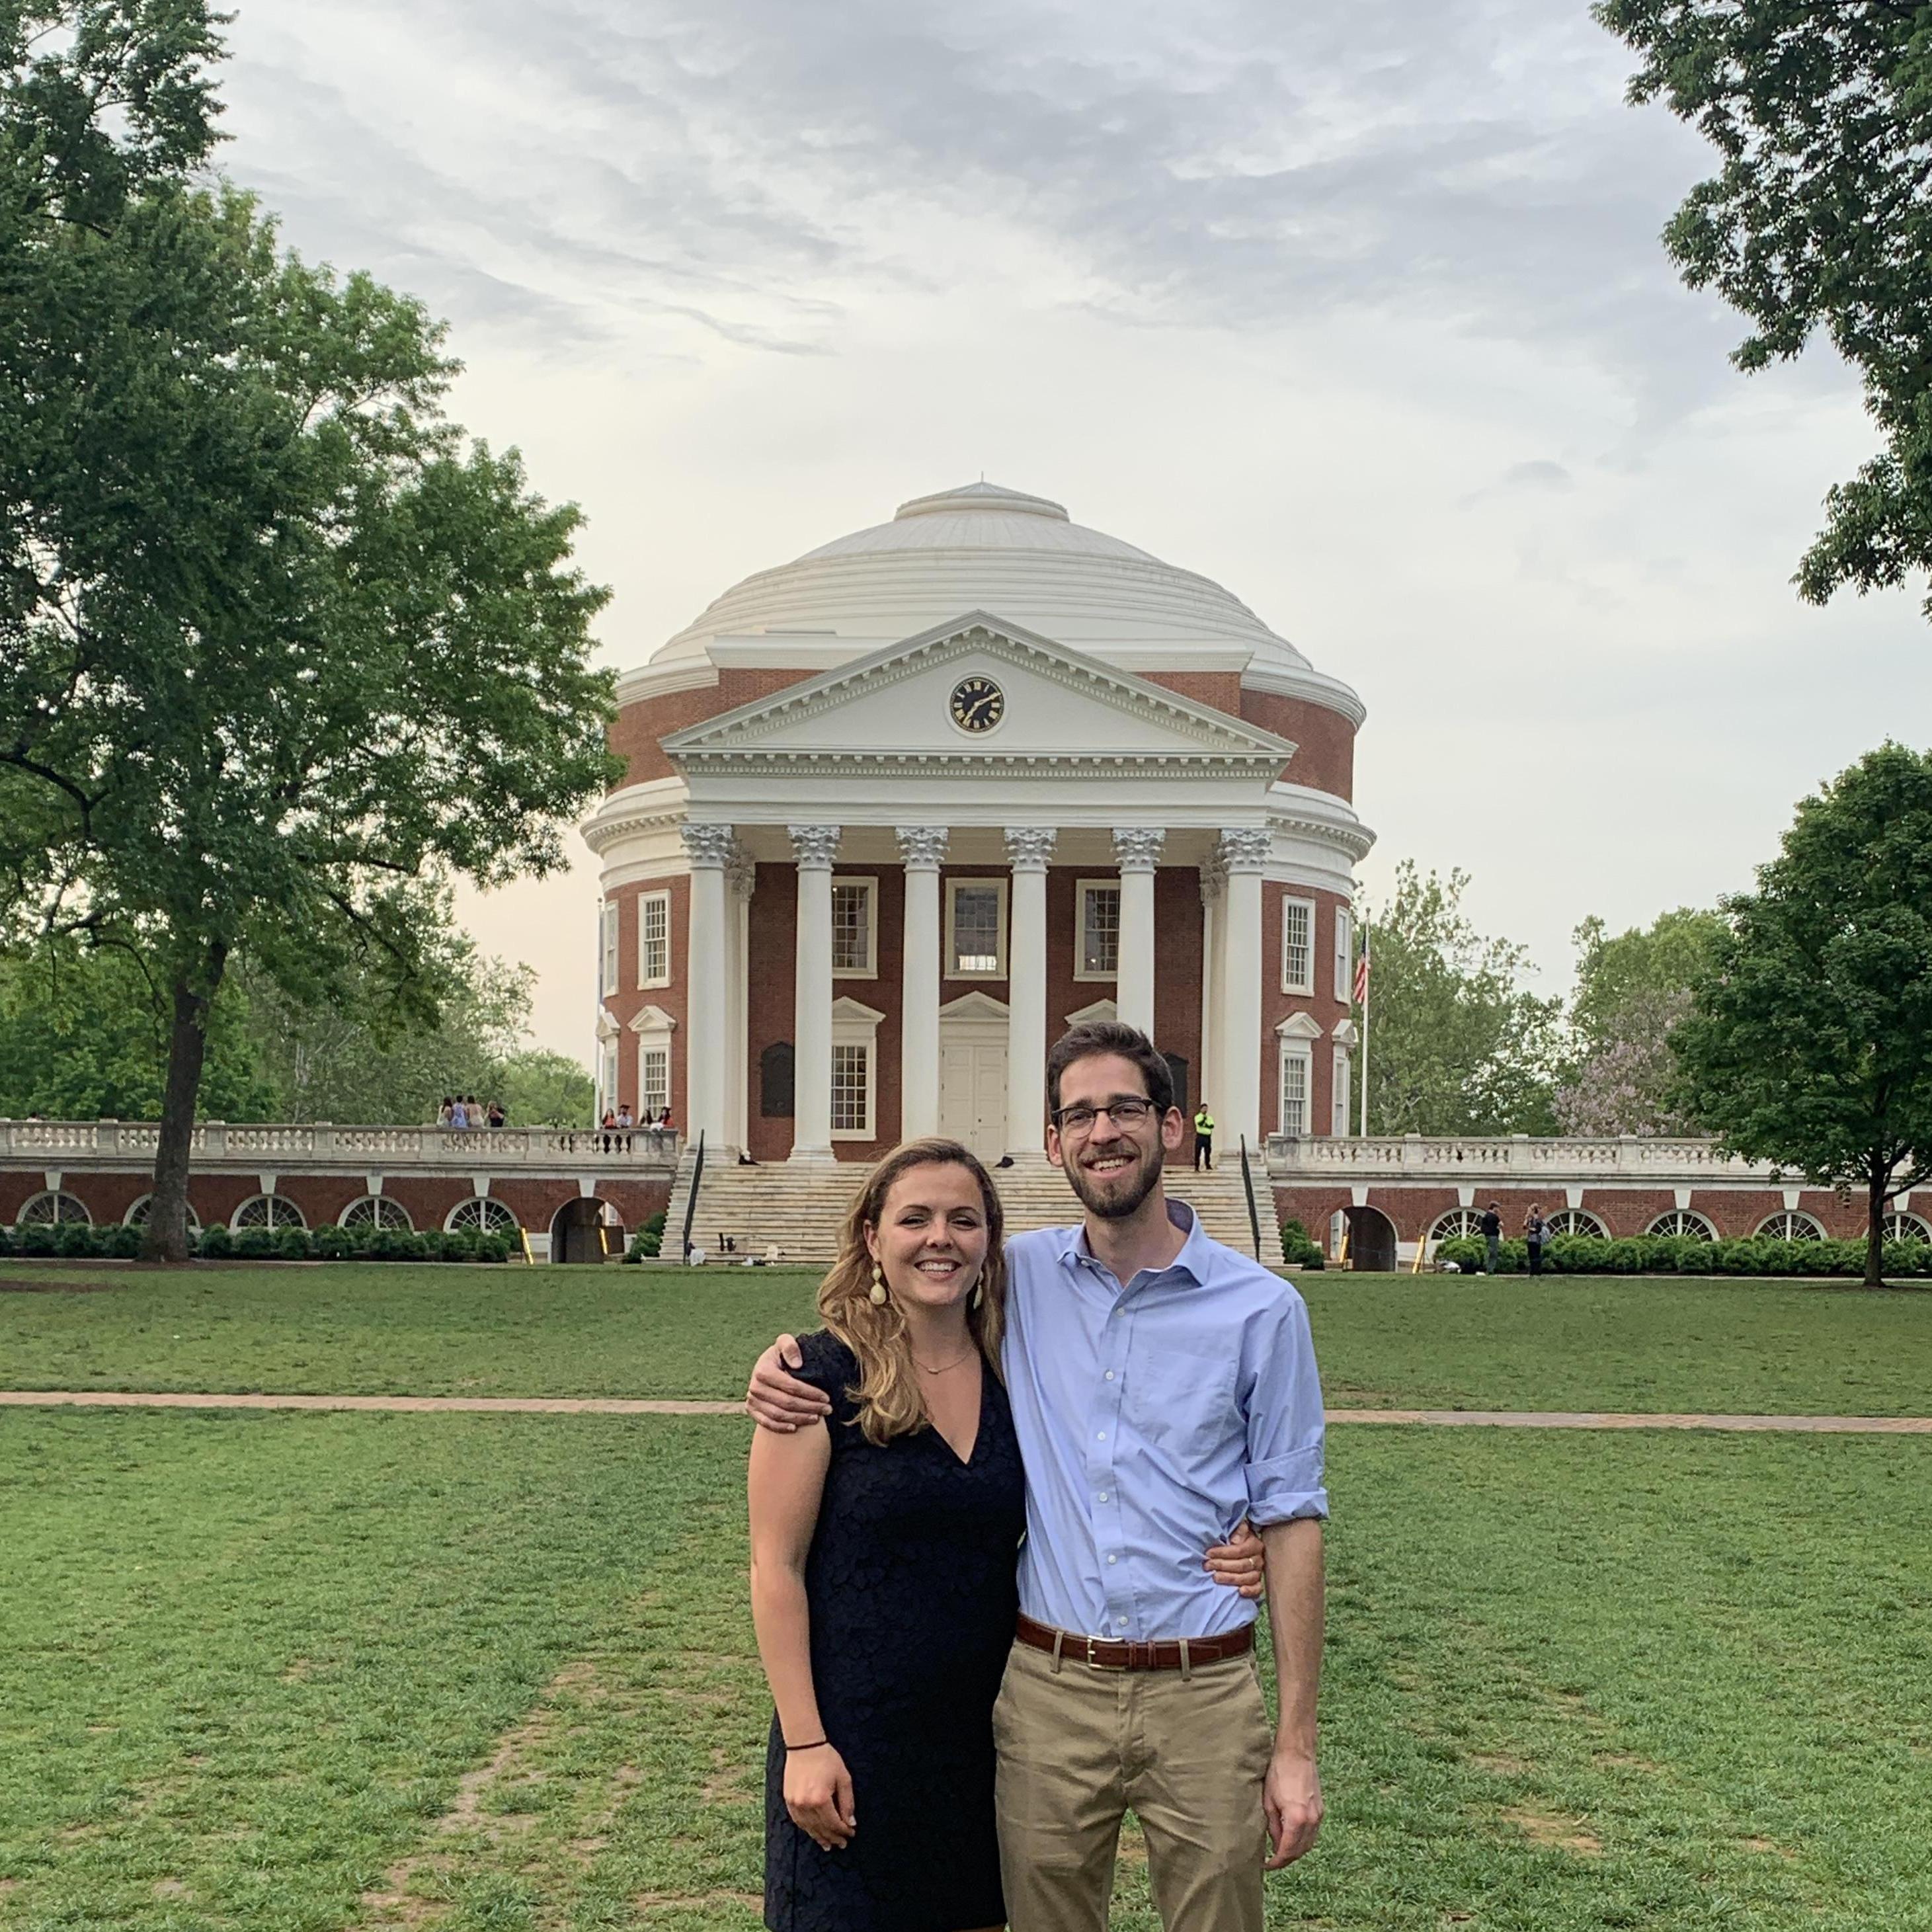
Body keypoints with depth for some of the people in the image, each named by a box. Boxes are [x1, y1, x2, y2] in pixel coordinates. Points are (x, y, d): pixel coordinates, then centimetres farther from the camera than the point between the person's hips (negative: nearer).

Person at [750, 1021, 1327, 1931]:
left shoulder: (1262, 1309, -2)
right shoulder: (1017, 1278, 5)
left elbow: (1289, 1522, -2)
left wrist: (1296, 1745, -5)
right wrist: (786, 1354, 0)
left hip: (1201, 1695, -2)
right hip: (1046, 1688, 2)